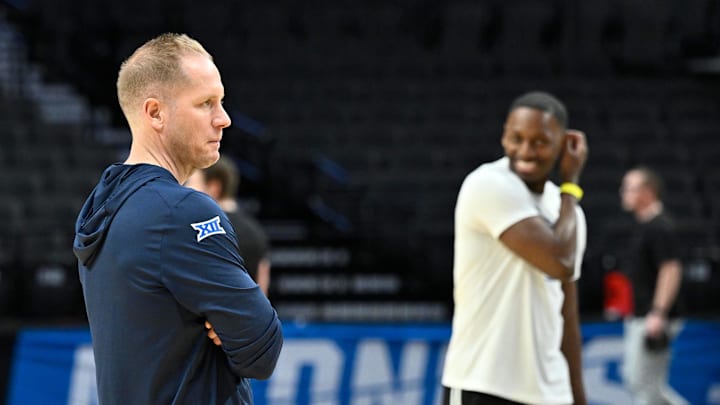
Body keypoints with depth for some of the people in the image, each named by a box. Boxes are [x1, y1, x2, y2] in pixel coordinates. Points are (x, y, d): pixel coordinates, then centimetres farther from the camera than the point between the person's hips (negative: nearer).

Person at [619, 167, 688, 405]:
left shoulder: (660, 227, -15)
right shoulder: (642, 225, 15)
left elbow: (671, 270, -22)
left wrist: (658, 314, -26)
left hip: (651, 320, -10)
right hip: (638, 318, 10)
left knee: (643, 383, -7)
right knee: (633, 379, 11)